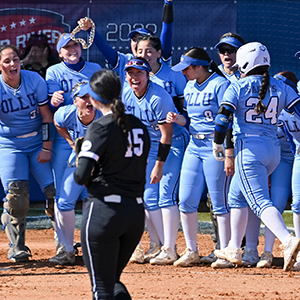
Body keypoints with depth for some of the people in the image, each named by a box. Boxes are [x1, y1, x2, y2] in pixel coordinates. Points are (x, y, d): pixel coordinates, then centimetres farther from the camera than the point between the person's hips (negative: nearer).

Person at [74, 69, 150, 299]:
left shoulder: (100, 128, -10)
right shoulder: (139, 127, 11)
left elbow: (82, 175, -16)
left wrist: (84, 177, 6)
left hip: (103, 210, -7)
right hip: (137, 211, 7)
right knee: (112, 280, 20)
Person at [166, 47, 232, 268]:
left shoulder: (220, 85, -10)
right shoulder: (190, 87, 13)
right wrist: (178, 119, -1)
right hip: (194, 146, 8)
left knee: (219, 203, -4)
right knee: (186, 201, 4)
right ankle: (191, 251, 16)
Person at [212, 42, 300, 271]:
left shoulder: (237, 88, -3)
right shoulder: (281, 88, 8)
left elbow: (223, 117, -12)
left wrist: (217, 143, 2)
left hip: (249, 150, -6)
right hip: (274, 151, 6)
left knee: (261, 202, -12)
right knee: (237, 195, 23)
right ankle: (234, 250, 26)